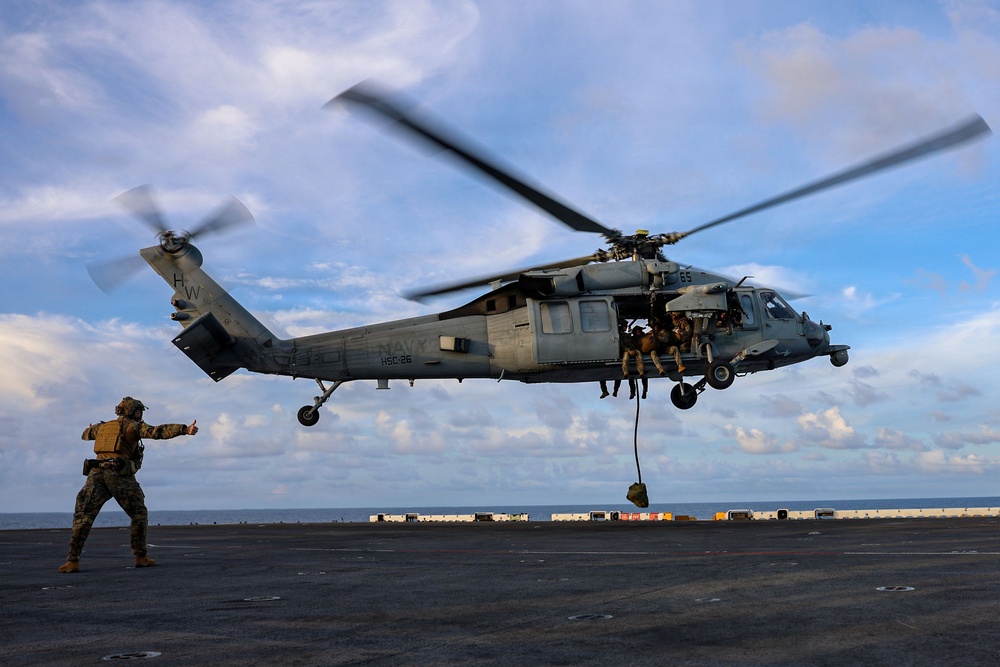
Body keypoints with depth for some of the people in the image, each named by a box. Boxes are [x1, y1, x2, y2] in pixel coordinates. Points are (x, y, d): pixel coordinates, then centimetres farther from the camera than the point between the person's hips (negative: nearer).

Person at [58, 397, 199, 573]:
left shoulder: (103, 426, 25)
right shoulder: (133, 425, 8)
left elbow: (86, 434, 47)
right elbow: (156, 431, -9)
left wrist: (89, 431, 73)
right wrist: (185, 429, -20)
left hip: (97, 474, 4)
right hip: (120, 475, -4)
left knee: (83, 517, 6)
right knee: (139, 514, 10)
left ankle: (73, 561, -3)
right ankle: (141, 557, 8)